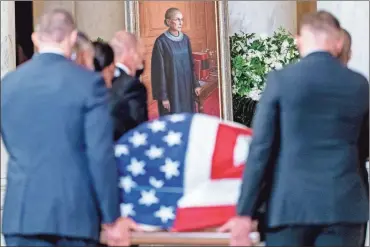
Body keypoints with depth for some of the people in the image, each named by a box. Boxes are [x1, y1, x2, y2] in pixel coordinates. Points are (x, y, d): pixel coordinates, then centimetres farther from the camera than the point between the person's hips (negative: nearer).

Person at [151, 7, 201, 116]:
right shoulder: (161, 42, -13)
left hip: (186, 87, 6)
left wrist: (195, 84, 8)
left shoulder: (185, 39, 5)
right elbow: (159, 70, -13)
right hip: (170, 88, -6)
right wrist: (163, 96, -15)